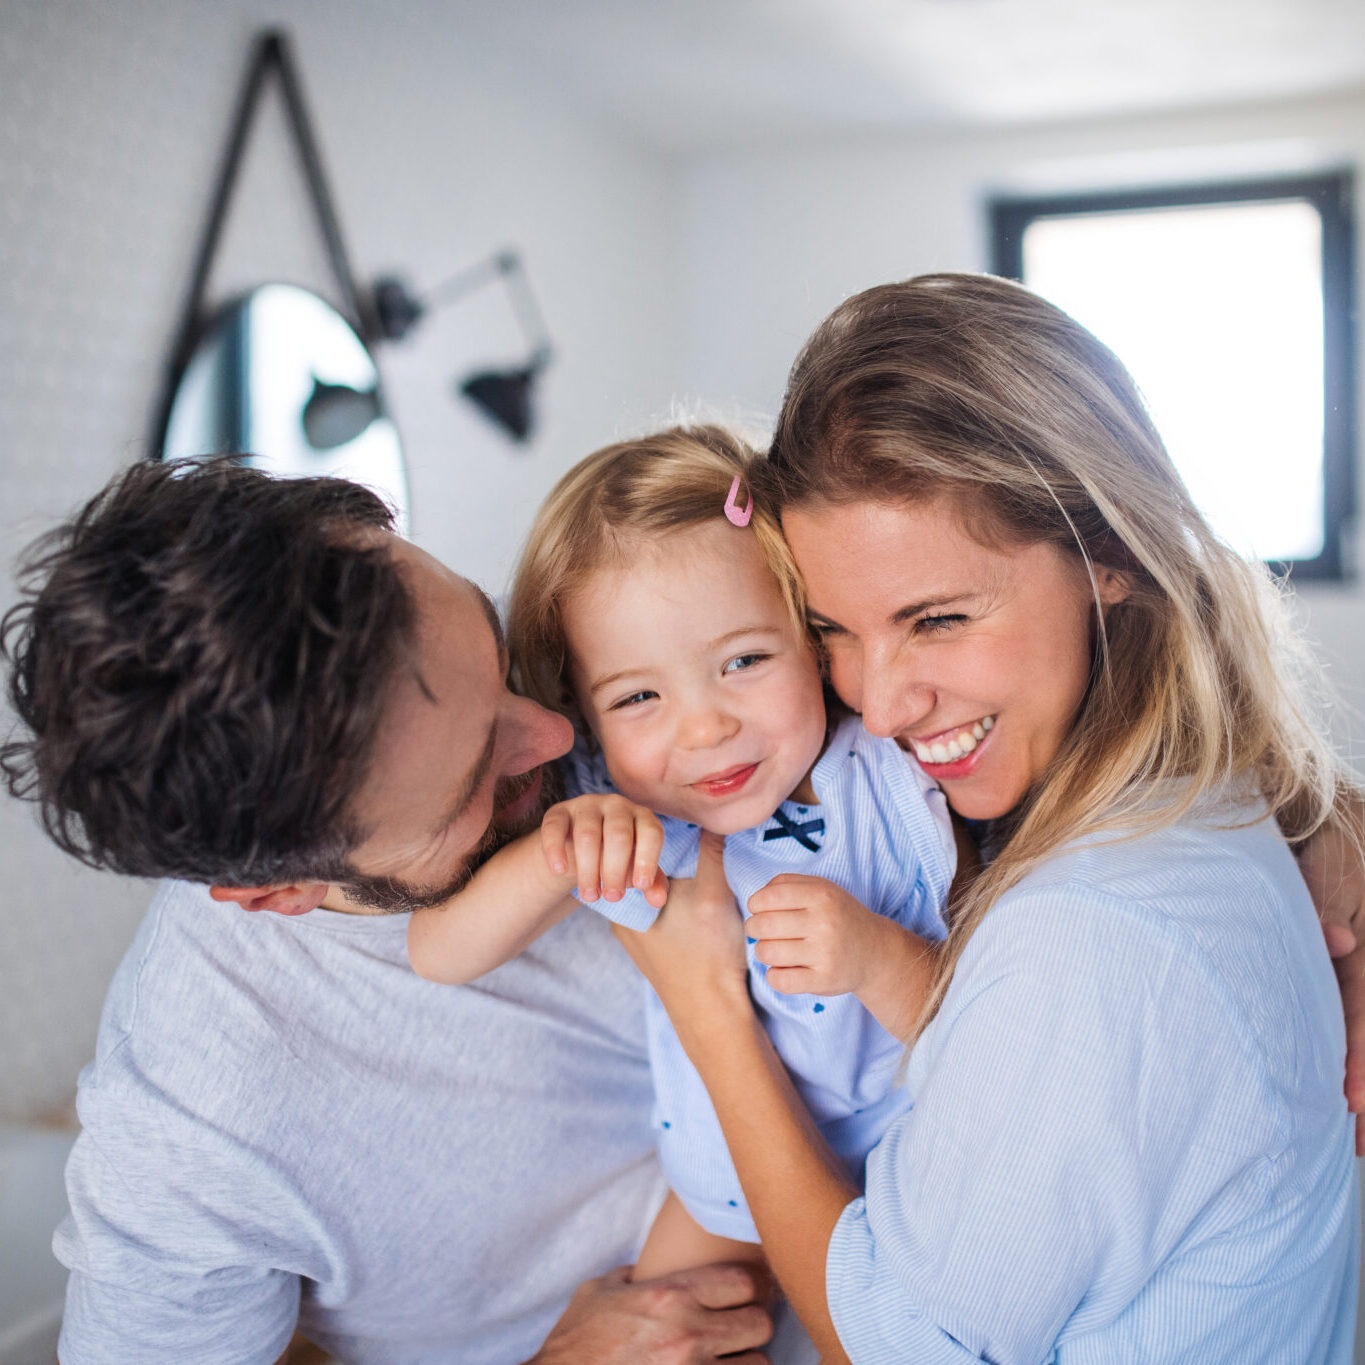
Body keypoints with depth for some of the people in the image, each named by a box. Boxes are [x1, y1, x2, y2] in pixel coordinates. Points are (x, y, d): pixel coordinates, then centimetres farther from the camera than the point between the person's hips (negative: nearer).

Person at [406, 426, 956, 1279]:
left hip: (901, 1181, -2)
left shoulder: (900, 784, -28)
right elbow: (437, 954, -22)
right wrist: (552, 859, -40)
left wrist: (877, 959, -43)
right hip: (723, 1183, 3)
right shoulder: (613, 813, -19)